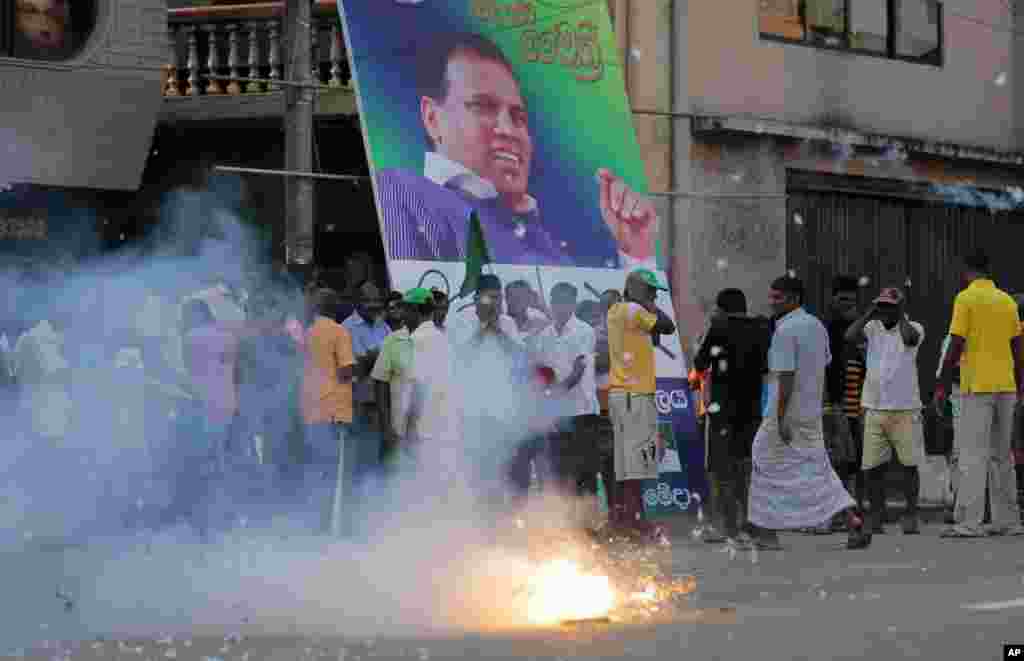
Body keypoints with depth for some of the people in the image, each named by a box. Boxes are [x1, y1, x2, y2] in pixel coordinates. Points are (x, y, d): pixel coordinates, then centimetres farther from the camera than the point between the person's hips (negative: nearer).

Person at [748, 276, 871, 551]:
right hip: (811, 414, 8)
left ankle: (768, 533, 10)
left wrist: (781, 418, -22)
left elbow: (786, 376, -21)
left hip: (786, 413, -8)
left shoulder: (785, 330, -16)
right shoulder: (817, 325, 10)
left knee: (768, 468, 6)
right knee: (816, 471, 9)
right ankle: (855, 524, -4)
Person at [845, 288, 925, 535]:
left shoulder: (913, 327, -2)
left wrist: (901, 315, -12)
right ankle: (876, 517, 11)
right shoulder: (872, 327, 6)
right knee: (872, 466, 2)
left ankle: (911, 516, 10)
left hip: (905, 410, -3)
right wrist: (870, 312, -7)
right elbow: (850, 336, -11)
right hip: (874, 409, 3)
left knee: (909, 464, 1)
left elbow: (910, 338, -25)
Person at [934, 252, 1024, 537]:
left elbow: (956, 345, -12)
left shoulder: (966, 299, -7)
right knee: (1001, 455, 14)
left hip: (976, 388, -6)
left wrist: (942, 386, -7)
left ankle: (969, 522, -13)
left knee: (973, 455, -7)